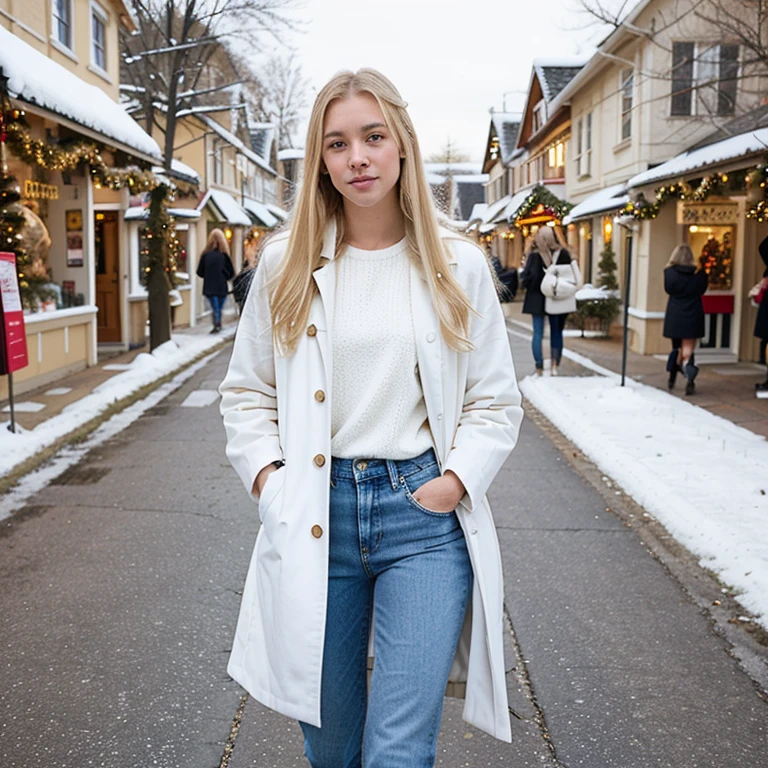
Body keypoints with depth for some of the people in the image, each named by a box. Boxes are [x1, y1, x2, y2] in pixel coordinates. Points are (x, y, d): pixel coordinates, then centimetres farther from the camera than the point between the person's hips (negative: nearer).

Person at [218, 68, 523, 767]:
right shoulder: (287, 264, 4)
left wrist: (456, 480, -8)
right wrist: (266, 473, -3)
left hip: (425, 515, -1)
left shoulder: (458, 266, 2)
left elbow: (495, 402, 6)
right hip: (316, 516, 2)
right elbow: (247, 392, 11)